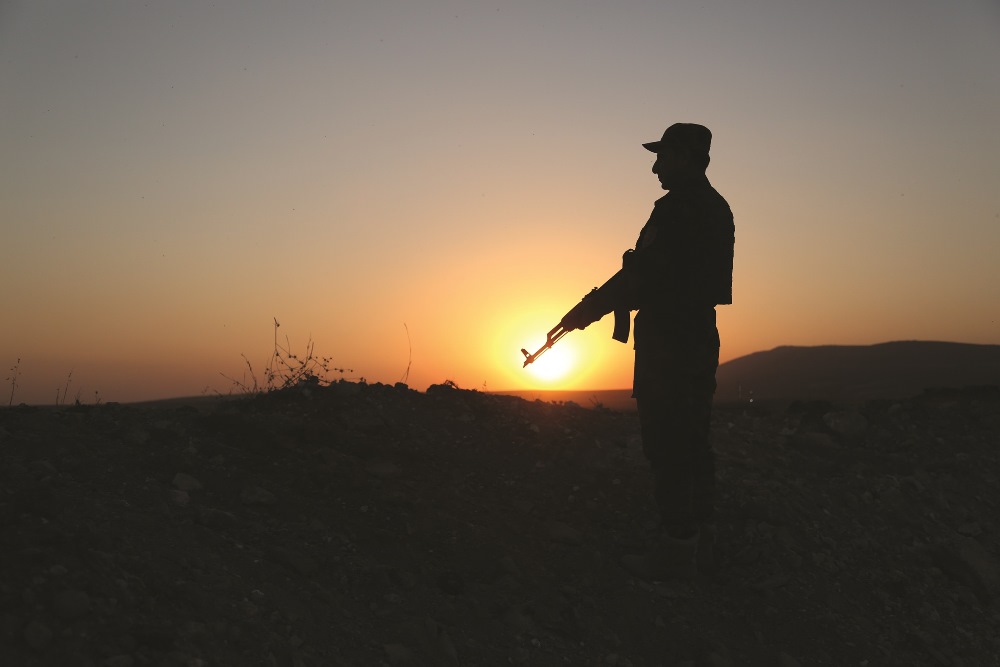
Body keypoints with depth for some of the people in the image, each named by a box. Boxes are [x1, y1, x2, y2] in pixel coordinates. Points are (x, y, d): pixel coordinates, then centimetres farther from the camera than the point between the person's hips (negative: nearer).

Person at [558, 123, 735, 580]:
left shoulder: (677, 208, -15)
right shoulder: (717, 208, 15)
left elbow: (643, 273, -18)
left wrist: (592, 307, -9)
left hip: (667, 345, -10)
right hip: (701, 339, 10)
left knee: (667, 445, -5)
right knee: (693, 442, 15)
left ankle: (675, 550, 1)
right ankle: (700, 540, 23)